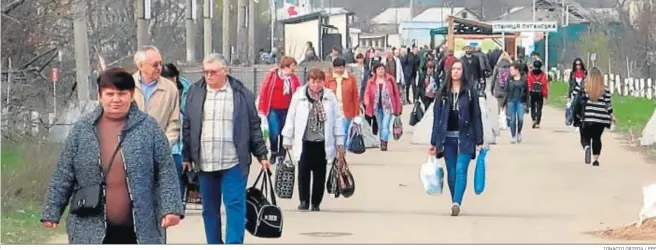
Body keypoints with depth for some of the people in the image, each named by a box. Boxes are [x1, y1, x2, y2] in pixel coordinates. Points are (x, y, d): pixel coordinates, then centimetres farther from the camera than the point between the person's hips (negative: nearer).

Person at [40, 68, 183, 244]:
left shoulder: (148, 127, 1)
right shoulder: (82, 129, 4)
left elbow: (165, 170, -1)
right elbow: (63, 174, 7)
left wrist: (171, 208, -11)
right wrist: (51, 211, 4)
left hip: (138, 231, 0)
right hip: (92, 233, 0)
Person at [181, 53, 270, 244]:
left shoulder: (241, 94, 2)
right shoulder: (195, 93, 7)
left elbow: (254, 127, 5)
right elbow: (187, 127, 11)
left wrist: (261, 155, 4)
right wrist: (186, 157, 9)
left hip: (234, 163, -3)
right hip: (204, 163, 3)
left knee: (235, 205, -7)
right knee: (209, 209, 9)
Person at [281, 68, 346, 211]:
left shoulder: (330, 96, 1)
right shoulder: (299, 96, -2)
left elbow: (337, 119, 5)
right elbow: (291, 118, 3)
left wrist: (340, 143, 4)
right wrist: (287, 139, 4)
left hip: (322, 142, 1)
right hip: (304, 141, -1)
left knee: (320, 174, 6)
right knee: (303, 173, -2)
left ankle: (316, 203, 17)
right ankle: (304, 201, 9)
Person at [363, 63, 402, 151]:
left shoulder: (390, 79, 0)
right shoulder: (371, 81, 4)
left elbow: (396, 92, 5)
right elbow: (367, 92, -1)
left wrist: (397, 107, 5)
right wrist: (366, 100, -24)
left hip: (388, 106, -3)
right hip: (377, 107, 3)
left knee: (385, 125, -16)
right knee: (380, 126, 13)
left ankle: (384, 143, -21)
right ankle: (382, 143, 24)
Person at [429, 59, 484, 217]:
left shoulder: (469, 90, 1)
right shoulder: (443, 92, 7)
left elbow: (476, 115, 0)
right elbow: (437, 116, 9)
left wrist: (479, 140, -3)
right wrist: (434, 142, 6)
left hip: (465, 137, -3)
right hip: (448, 137, 3)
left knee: (461, 170, -14)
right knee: (451, 172, 7)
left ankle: (456, 203, -23)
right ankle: (455, 203, 15)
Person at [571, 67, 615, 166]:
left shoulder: (581, 88, -3)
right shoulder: (605, 90, -1)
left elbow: (574, 101, 1)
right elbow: (608, 105, 4)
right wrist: (612, 116, 18)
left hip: (585, 119, -1)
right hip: (600, 120, 1)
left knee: (585, 137, 11)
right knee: (597, 138, 16)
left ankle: (587, 147, -22)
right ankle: (595, 159, 10)